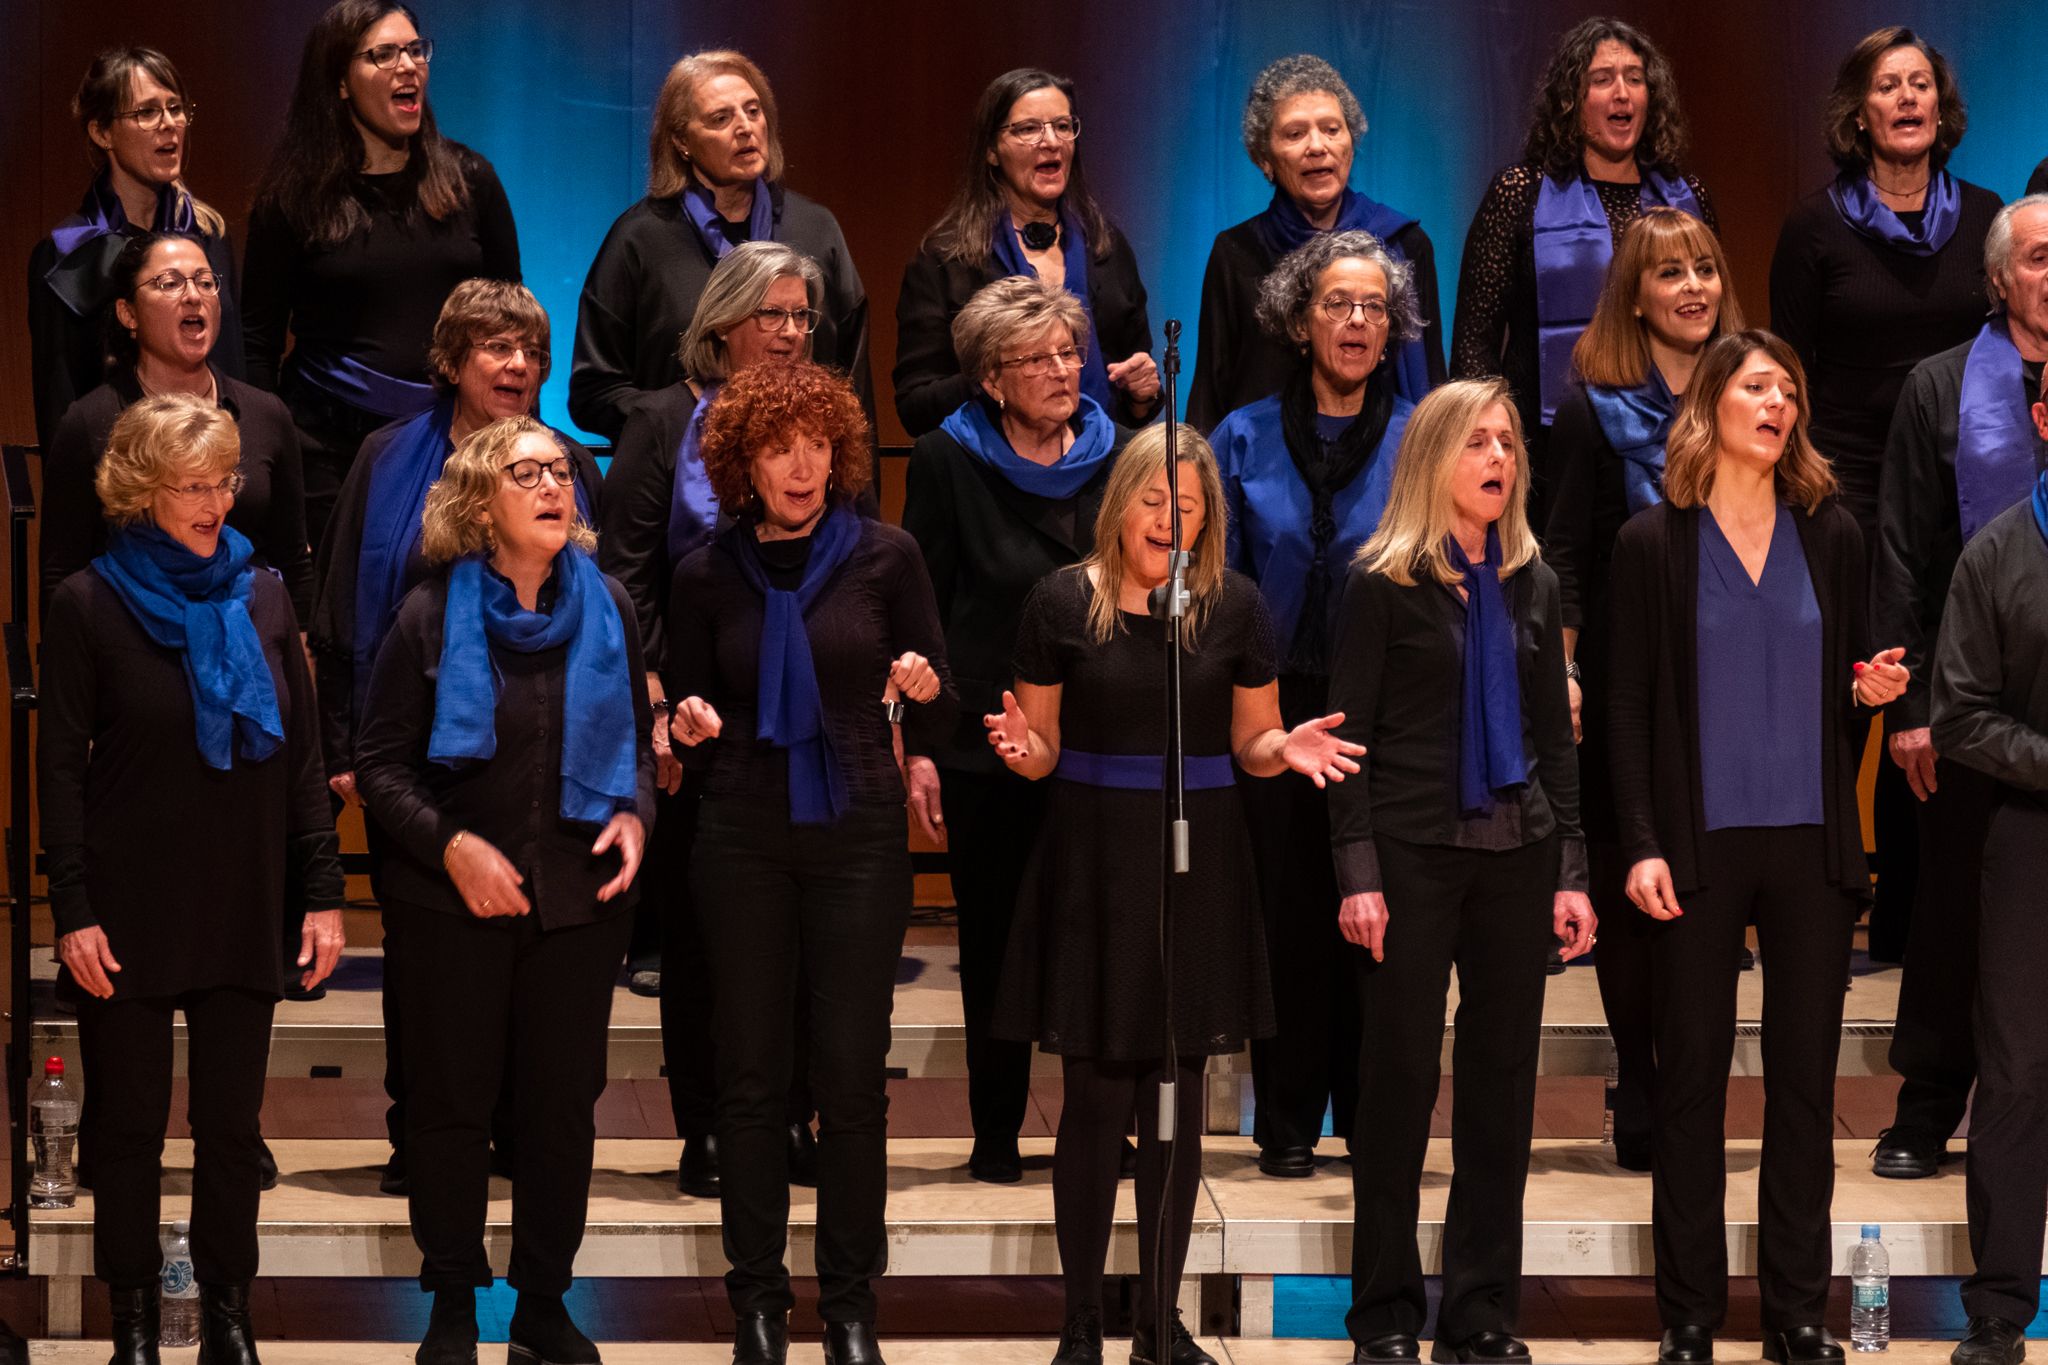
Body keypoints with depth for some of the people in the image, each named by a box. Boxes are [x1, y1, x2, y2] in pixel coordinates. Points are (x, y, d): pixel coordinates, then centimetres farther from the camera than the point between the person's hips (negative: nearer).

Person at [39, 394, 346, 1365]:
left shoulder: (260, 596, 5)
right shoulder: (89, 605, -5)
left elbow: (303, 755, 7)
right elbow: (60, 767, -4)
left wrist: (322, 891, 2)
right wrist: (73, 911, -10)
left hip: (244, 910, 3)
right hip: (132, 912, -3)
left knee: (232, 1127, 7)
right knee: (131, 1125, 5)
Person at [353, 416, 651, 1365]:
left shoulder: (606, 608, 2)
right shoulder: (433, 616, -6)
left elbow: (635, 740, 12)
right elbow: (380, 763, -3)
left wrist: (633, 814, -7)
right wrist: (451, 845, -15)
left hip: (579, 896, 2)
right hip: (455, 900, -2)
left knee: (564, 1102, 6)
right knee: (452, 1101, 6)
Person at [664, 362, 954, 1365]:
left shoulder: (884, 557, 0)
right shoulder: (708, 575, 3)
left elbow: (933, 726, 2)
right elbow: (686, 720, 10)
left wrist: (923, 693, -20)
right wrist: (691, 728, -12)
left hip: (858, 836, -1)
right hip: (743, 840, 1)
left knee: (852, 1075, 0)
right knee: (751, 1074, 3)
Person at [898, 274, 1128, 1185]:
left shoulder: (1118, 455, 5)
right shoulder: (948, 461, -2)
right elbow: (919, 612, -2)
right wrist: (916, 748, -7)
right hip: (986, 742, -2)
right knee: (993, 939, 5)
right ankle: (996, 1135, 15)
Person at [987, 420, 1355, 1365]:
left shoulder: (1236, 607, 2)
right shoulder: (1063, 601, -2)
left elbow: (1253, 744, 9)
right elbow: (1041, 749, 4)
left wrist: (1288, 749, -13)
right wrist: (1022, 748, -19)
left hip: (1199, 863, 2)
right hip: (1093, 861, -2)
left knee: (1178, 1102, 7)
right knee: (1095, 1100, -2)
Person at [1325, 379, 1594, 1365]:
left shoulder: (1531, 584, 12)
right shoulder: (1383, 583, -2)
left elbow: (1555, 735, 13)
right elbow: (1348, 737, -5)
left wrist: (1571, 870, 6)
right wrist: (1357, 874, -13)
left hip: (1515, 854, 4)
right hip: (1412, 852, -4)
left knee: (1503, 1080, 5)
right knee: (1400, 1078, -1)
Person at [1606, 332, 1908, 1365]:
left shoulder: (1831, 536, 8)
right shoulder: (1653, 543, 0)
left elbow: (1848, 686, 17)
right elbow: (1629, 706, -1)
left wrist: (1875, 693, -7)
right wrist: (1642, 845, -8)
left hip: (1811, 847, 3)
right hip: (1701, 845, -3)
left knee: (1806, 1077, 5)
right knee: (1692, 1078, 2)